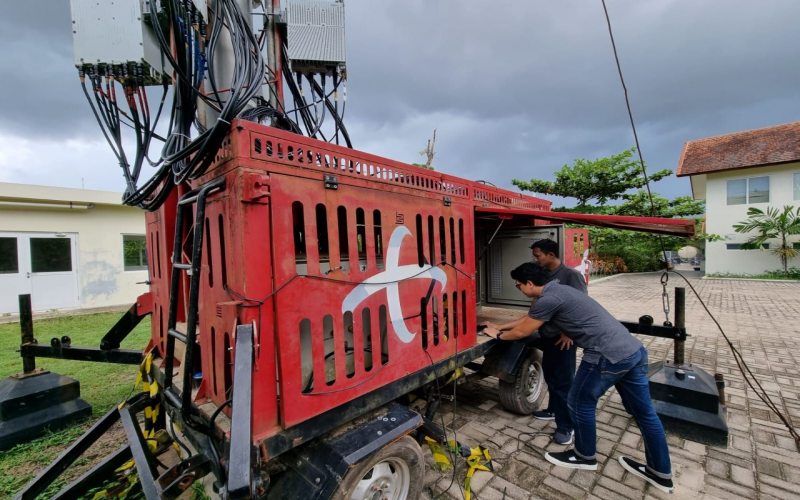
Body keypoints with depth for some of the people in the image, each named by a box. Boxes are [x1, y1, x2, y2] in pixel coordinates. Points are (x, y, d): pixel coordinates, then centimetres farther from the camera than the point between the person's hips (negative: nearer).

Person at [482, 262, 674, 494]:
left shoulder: (549, 299, -14)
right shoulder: (557, 291, 17)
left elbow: (521, 332, -3)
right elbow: (528, 318, 29)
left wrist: (498, 335, 14)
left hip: (608, 356, -10)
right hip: (634, 350, 10)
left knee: (580, 403, 12)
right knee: (644, 412, 21)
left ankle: (585, 456, 31)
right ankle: (661, 474, 38)